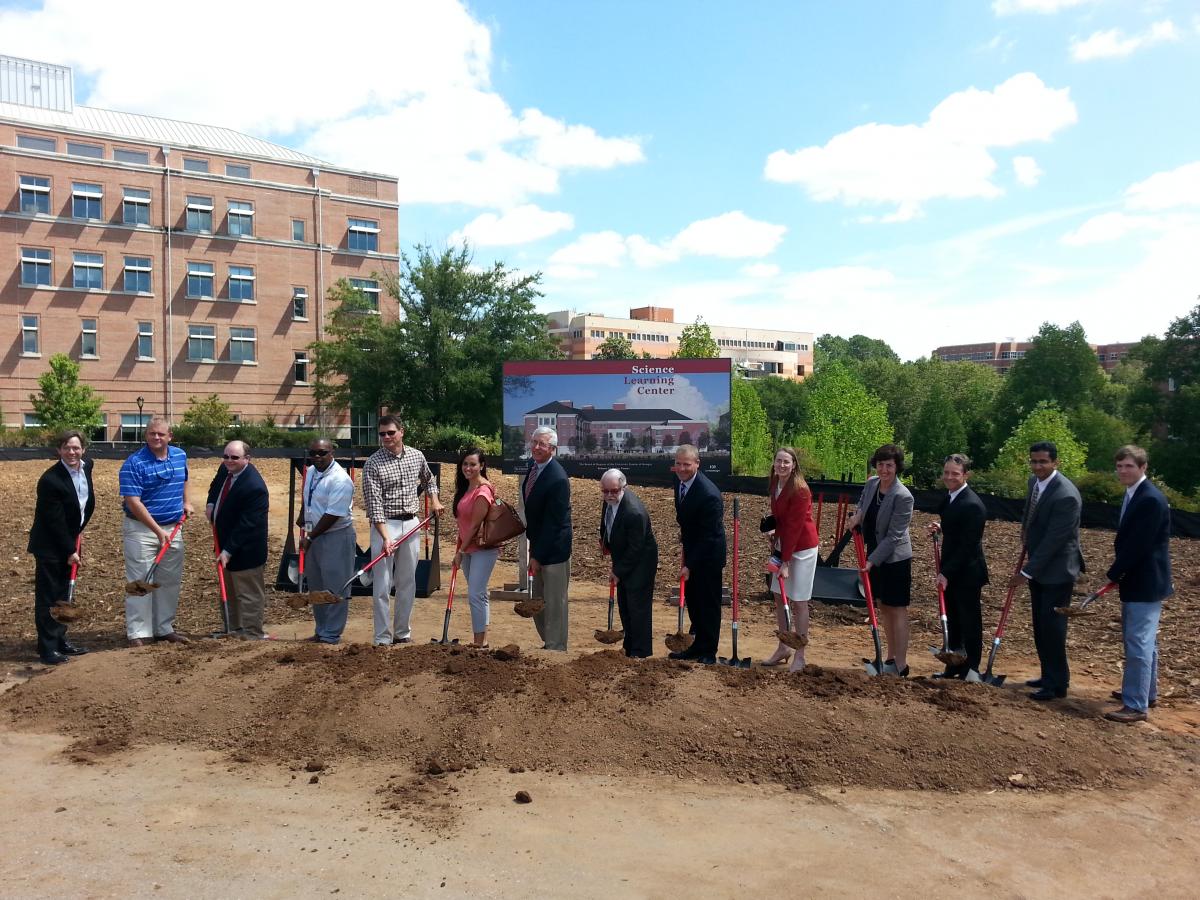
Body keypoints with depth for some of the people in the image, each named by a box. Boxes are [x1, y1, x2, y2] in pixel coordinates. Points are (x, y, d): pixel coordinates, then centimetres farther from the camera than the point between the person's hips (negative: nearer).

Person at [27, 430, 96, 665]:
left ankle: (60, 641, 25)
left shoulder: (87, 465, -2)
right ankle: (47, 649, 7)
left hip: (69, 541, 7)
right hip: (49, 546, -7)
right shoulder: (50, 480, -24)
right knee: (47, 597, 0)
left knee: (62, 594, 15)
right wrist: (70, 551, -15)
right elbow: (55, 521, -20)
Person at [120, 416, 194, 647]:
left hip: (173, 528, 6)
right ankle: (137, 633, 5)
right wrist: (158, 530, -23)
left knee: (170, 582, 12)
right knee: (140, 582, -2)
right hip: (141, 529, -6)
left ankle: (164, 628, 24)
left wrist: (186, 502, 10)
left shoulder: (180, 456, 5)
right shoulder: (134, 463, -15)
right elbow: (133, 502, -19)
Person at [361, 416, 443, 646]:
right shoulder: (373, 463, -9)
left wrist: (434, 500, 10)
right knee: (382, 585, -5)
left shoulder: (417, 456, 5)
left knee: (408, 583, 9)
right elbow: (374, 503, -15)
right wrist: (385, 537, -24)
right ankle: (383, 638, 2)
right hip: (384, 525, -4)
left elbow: (428, 479, 27)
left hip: (411, 523, 4)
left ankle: (403, 633, 20)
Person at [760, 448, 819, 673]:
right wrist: (773, 529, -2)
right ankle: (783, 647, 26)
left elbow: (794, 527, -21)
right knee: (779, 596, 12)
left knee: (799, 601, -2)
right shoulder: (775, 484, 2)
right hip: (783, 545, 8)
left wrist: (786, 562, -20)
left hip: (802, 549, -8)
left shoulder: (800, 490, -21)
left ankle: (799, 656, 8)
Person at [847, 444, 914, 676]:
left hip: (895, 559, -8)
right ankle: (891, 659, 29)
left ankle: (901, 666, 7)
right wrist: (857, 515, -4)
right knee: (883, 607, 16)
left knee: (897, 610, -1)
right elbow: (861, 504, 19)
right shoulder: (871, 483, -1)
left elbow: (893, 536, -22)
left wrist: (872, 561, -22)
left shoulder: (903, 496, -23)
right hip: (874, 555, 8)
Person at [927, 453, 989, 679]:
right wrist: (940, 528, 1)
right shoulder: (950, 498, 8)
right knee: (953, 621, 17)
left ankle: (970, 671, 18)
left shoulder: (972, 505, -22)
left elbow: (968, 545, -22)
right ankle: (954, 667, 29)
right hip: (951, 571, 9)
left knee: (970, 622, 5)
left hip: (967, 573, -9)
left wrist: (947, 573, -21)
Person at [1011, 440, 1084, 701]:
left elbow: (1053, 540, -24)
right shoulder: (1034, 481, 2)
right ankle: (1048, 675, 29)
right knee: (1040, 626, 16)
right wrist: (1025, 533, 4)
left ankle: (1058, 684, 12)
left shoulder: (1066, 496, -25)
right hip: (1038, 566, 8)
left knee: (1052, 627, -2)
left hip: (1056, 570, -8)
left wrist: (1026, 572, -22)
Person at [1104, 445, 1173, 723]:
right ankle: (1146, 692, 35)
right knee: (1143, 640, 21)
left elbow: (1138, 545, -23)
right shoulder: (1133, 494, 10)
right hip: (1136, 580, 11)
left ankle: (1136, 705, -2)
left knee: (1139, 643, -8)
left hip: (1146, 582, -11)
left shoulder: (1151, 500, -22)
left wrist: (1114, 574, -12)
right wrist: (1119, 573, 8)